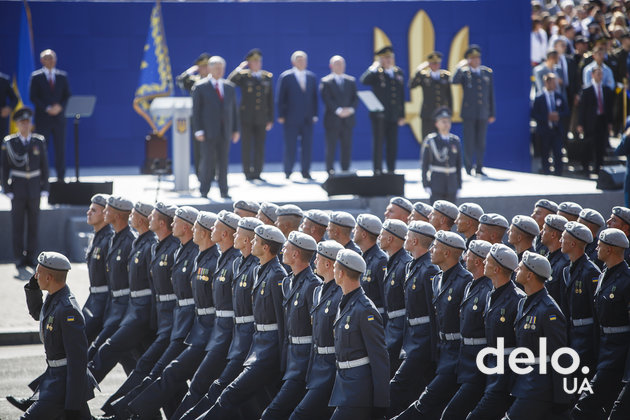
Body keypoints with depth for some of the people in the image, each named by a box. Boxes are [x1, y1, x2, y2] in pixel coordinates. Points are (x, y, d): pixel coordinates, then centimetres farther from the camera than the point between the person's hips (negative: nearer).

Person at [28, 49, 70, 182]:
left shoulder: (62, 76, 10)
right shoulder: (36, 76, 2)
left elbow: (67, 95, 9)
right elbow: (33, 97, -3)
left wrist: (60, 107, -10)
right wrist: (47, 109, -14)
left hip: (59, 117, 3)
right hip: (43, 118, -2)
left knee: (60, 148, 1)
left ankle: (60, 177, 5)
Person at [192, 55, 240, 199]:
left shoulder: (229, 87, 13)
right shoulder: (200, 87, 0)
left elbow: (233, 110, 16)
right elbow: (196, 110, -2)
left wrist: (235, 129, 10)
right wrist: (198, 131, -10)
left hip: (225, 132, 4)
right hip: (208, 132, -4)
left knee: (223, 162, 4)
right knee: (207, 160, -6)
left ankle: (223, 191, 8)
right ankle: (204, 191, 3)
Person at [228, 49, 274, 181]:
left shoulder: (267, 77, 8)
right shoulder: (243, 76, -1)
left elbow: (270, 100, 10)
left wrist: (270, 119, 7)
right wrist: (238, 70, -19)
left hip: (261, 118, 3)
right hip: (246, 118, -3)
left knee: (260, 147, 3)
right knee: (246, 147, 0)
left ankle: (257, 173, 11)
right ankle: (248, 173, 7)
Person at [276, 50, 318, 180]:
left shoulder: (311, 77, 11)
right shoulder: (285, 77, -1)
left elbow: (314, 97, 13)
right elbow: (280, 98, -1)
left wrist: (314, 114, 5)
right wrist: (281, 116, -6)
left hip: (307, 119, 4)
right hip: (291, 119, -4)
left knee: (307, 146, 2)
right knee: (290, 146, 0)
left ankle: (306, 172, 9)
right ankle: (288, 172, 9)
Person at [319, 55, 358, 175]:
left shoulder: (351, 81, 14)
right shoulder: (325, 82, 0)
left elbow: (355, 98, 7)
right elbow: (327, 99, -10)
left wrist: (350, 109, -11)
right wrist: (338, 111, -20)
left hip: (347, 119, 4)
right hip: (332, 120, -4)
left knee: (347, 147, 4)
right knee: (331, 148, -2)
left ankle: (345, 171, 9)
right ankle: (330, 171, 2)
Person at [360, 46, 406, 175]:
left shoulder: (399, 72, 11)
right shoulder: (376, 73, -3)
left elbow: (401, 96, 15)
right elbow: (364, 81, -25)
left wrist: (402, 115, 12)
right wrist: (375, 67, -20)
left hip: (394, 115, 5)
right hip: (379, 115, -5)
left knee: (393, 145, 8)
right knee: (378, 143, -2)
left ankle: (391, 170, 15)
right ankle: (377, 171, 2)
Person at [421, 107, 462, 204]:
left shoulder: (455, 141, 6)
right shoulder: (430, 141, -6)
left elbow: (458, 165, 10)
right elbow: (425, 165, -6)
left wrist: (459, 187, 7)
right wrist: (426, 186, -11)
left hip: (451, 183, 4)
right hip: (435, 184, -4)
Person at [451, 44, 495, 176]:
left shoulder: (487, 72, 9)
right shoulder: (464, 73, -1)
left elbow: (491, 94, 12)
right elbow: (454, 81, -22)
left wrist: (492, 113, 10)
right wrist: (462, 67, -24)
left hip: (483, 113, 3)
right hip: (469, 113, -3)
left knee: (481, 142, 6)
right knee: (469, 141, -3)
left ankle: (479, 168, 13)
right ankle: (468, 168, 4)